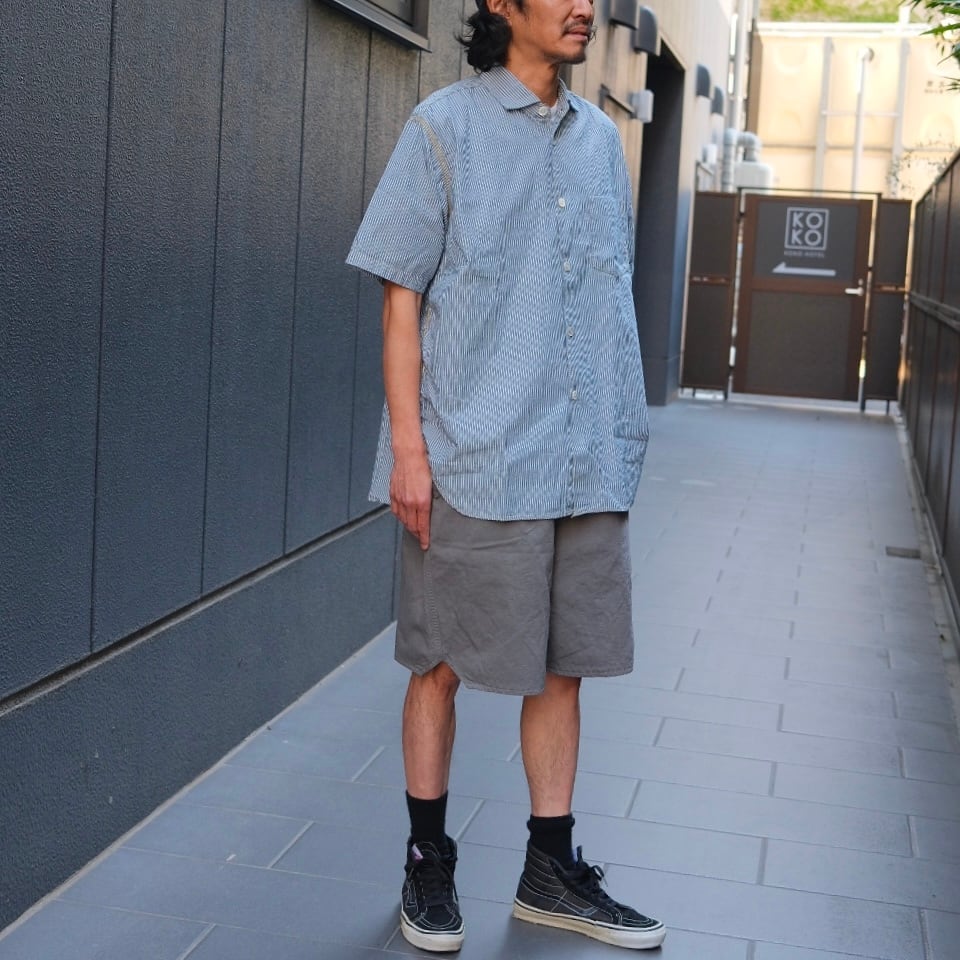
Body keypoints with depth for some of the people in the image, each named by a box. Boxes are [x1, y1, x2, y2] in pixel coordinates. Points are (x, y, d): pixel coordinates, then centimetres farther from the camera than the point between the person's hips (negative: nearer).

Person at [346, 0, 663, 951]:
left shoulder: (600, 139, 12)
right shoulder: (446, 127, -3)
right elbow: (401, 296, -5)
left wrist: (620, 441, 13)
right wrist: (407, 444, -12)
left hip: (587, 463, 5)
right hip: (472, 460, -5)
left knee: (562, 663, 10)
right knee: (443, 663, 6)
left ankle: (552, 871, 23)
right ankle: (428, 862, 22)